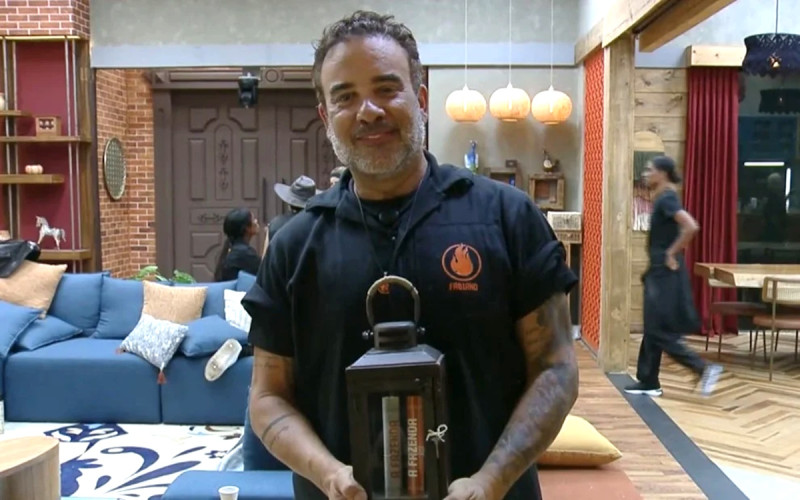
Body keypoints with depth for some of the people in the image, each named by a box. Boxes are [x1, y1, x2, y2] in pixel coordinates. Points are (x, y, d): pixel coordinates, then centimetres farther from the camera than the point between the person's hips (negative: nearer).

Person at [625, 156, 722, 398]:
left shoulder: (666, 199, -16)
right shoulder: (662, 198, 13)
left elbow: (691, 227, -30)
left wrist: (672, 253, -20)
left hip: (665, 273, -10)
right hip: (659, 272, 10)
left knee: (658, 331, -5)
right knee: (652, 329, 13)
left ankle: (704, 368, 0)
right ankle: (648, 382, 19)